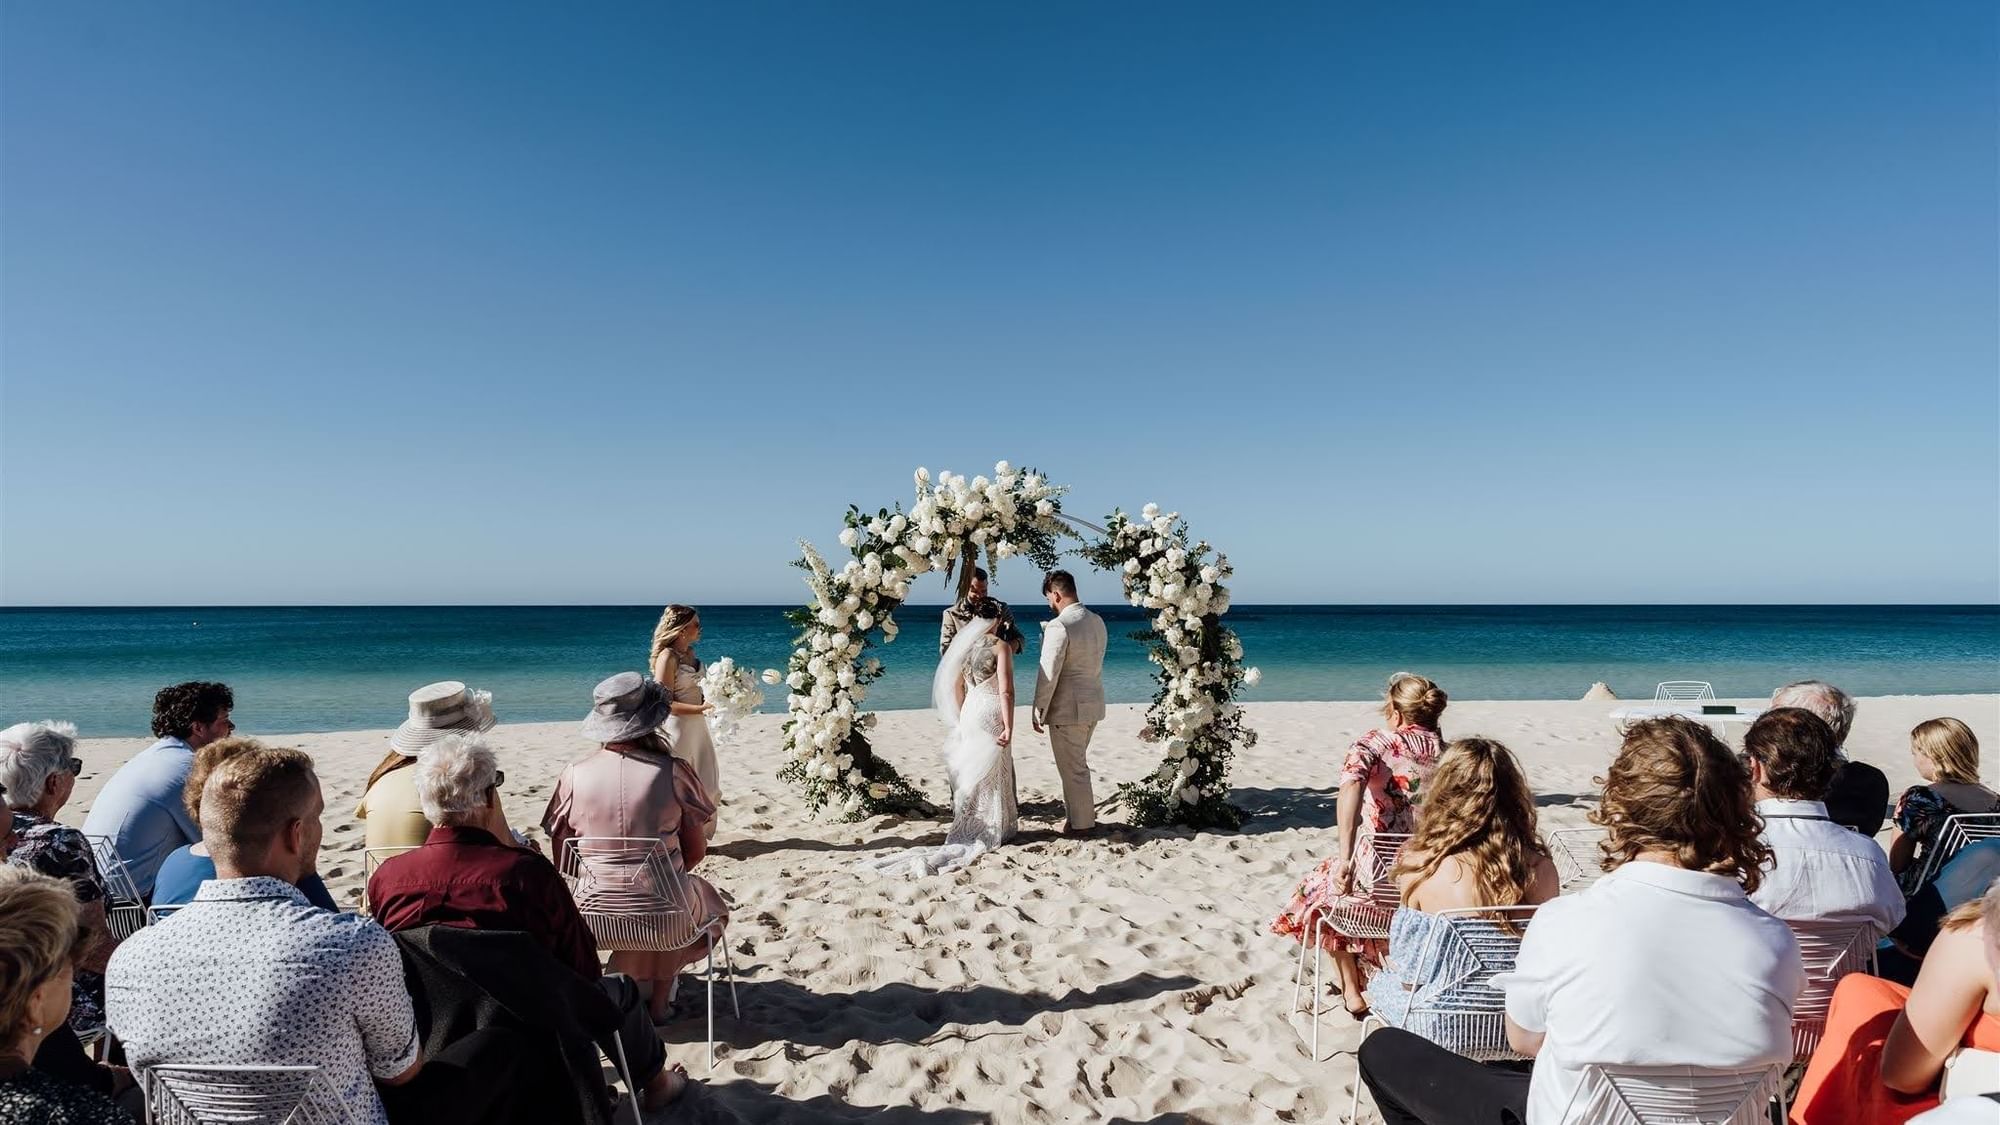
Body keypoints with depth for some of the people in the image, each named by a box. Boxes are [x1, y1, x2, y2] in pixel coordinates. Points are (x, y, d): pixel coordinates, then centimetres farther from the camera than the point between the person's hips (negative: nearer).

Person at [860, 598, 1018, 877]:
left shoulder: (964, 644, 7)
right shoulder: (1000, 646, -11)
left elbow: (956, 686, 12)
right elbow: (1006, 690, -17)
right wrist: (1009, 727, -15)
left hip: (970, 710, 6)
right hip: (992, 711, -5)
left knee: (973, 773, 15)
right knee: (993, 774, 5)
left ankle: (970, 828, 20)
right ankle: (993, 832, 12)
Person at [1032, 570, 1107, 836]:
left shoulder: (1059, 627, -20)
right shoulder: (1097, 621, 5)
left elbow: (1048, 675, -19)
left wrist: (1039, 713, -10)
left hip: (1067, 709, -8)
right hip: (1093, 704, 8)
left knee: (1072, 768, 5)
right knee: (1078, 763, 23)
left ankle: (1081, 824, 15)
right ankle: (1083, 811, 34)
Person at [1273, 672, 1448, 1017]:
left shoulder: (1374, 744, -8)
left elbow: (1352, 784, -29)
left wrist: (1345, 858, -34)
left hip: (1376, 880, -4)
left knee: (1323, 888, 32)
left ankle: (1352, 991, 37)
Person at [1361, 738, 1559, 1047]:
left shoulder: (1421, 864, -23)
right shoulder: (1541, 867, -17)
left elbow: (1407, 972, -13)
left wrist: (1390, 963, 10)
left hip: (1439, 1028, -2)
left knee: (1380, 981, 28)